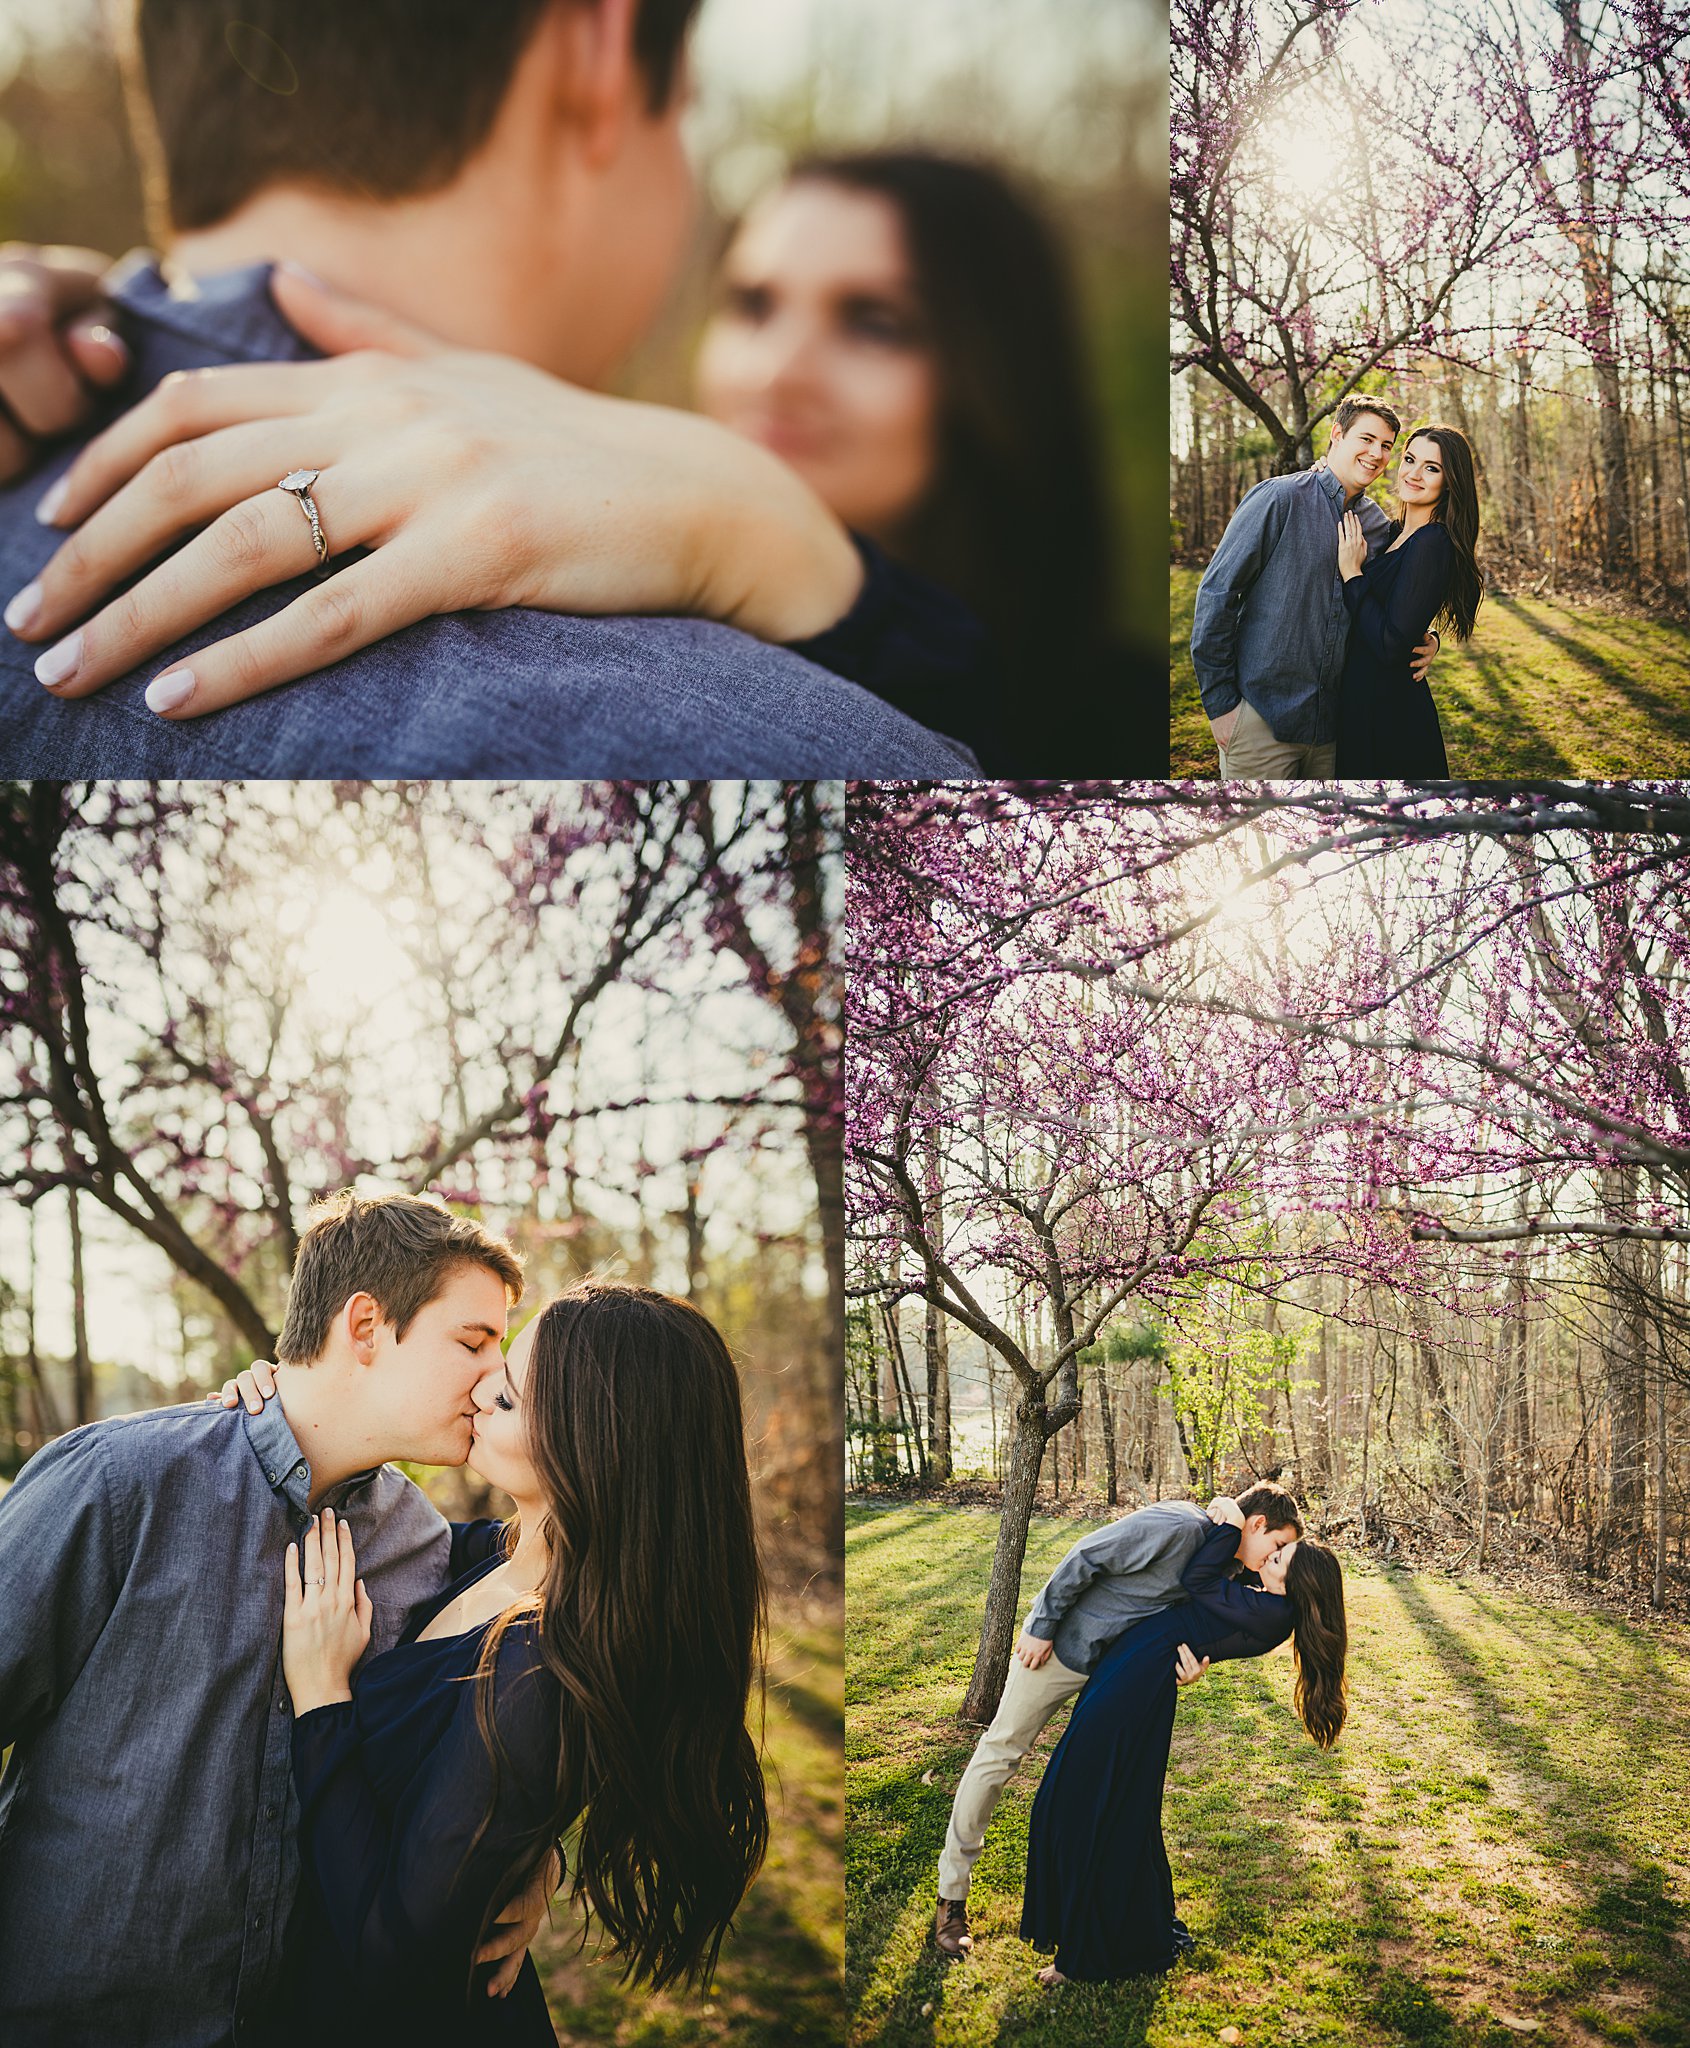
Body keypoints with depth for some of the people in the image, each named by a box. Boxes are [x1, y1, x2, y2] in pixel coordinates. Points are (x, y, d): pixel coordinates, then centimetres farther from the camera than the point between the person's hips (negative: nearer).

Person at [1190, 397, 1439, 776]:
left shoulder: (1380, 527, 10)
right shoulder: (1280, 498, -6)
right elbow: (1217, 592, -8)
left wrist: (1422, 641, 1)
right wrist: (1220, 702, -11)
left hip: (1333, 724, 5)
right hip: (1262, 717, -5)